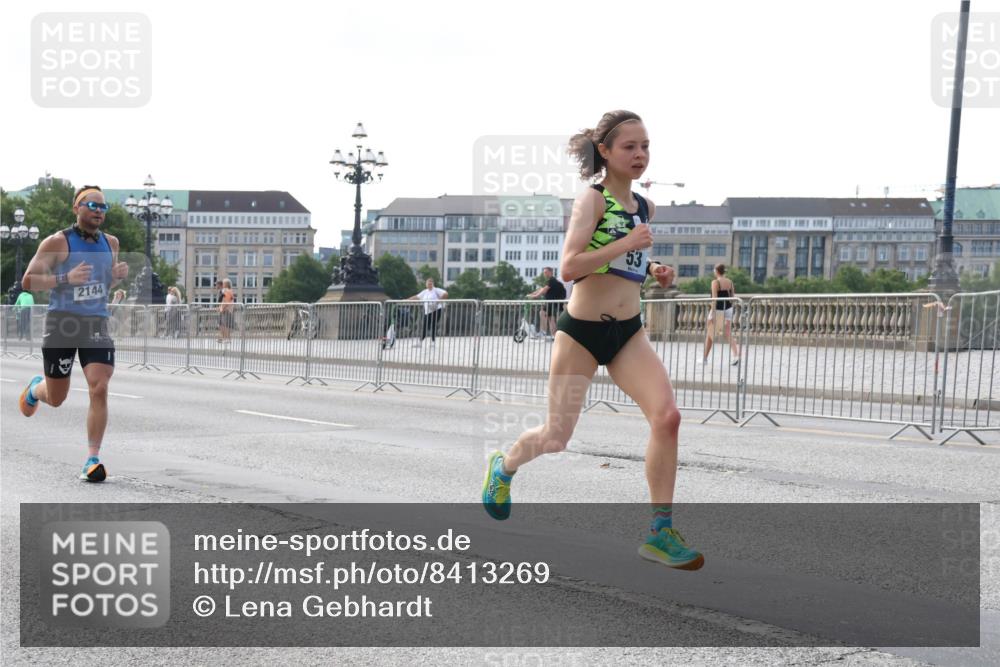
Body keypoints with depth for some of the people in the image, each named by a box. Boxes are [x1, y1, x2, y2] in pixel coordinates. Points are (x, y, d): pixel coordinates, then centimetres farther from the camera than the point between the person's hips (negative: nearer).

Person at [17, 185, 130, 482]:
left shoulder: (110, 243, 8)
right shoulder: (58, 242, -8)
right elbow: (28, 280, -9)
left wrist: (119, 276, -1)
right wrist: (65, 279, -23)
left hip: (96, 324, 3)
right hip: (62, 322, -3)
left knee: (99, 389, -15)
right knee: (55, 399, 10)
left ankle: (92, 460, -9)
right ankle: (35, 388, 49)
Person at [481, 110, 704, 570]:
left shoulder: (644, 207, 10)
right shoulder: (592, 200, -11)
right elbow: (569, 267, -22)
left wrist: (653, 270, 7)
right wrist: (627, 243, -25)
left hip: (628, 333, 5)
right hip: (582, 331, -5)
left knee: (667, 416, -16)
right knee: (556, 438, 5)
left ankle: (660, 532, -9)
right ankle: (503, 466, 40)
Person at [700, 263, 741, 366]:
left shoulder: (715, 282, -13)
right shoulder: (730, 282, 6)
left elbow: (714, 298, -19)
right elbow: (733, 297, 10)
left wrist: (712, 313, -19)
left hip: (718, 310, -5)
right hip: (728, 309, 5)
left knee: (710, 335, 10)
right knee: (728, 335, 3)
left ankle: (705, 358, 19)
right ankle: (736, 355, -18)